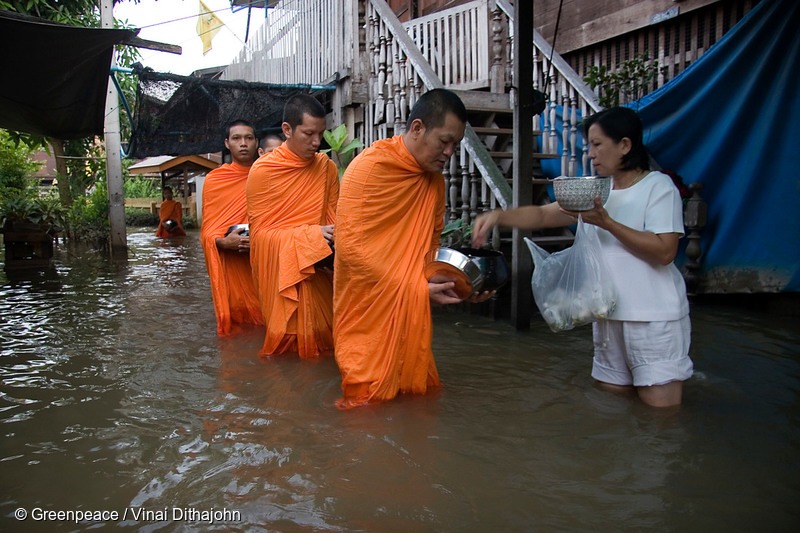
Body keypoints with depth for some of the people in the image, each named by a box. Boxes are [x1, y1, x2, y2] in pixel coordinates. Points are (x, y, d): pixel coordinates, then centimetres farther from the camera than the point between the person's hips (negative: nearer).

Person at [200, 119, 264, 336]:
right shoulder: (214, 179, 4)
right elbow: (207, 231, 4)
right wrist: (224, 241, -18)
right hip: (231, 267, -1)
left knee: (265, 321, -1)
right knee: (236, 326, 0)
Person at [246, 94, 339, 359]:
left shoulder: (327, 167, 2)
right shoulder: (262, 170, -9)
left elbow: (333, 217, 10)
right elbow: (259, 232, -9)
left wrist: (334, 234, -15)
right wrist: (311, 234, -21)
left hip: (317, 267, 3)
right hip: (278, 271, -3)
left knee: (322, 333, 6)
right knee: (290, 336, 2)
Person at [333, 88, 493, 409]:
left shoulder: (435, 177, 6)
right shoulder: (369, 168, -15)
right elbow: (351, 246, -20)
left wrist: (457, 283, -4)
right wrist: (418, 289, -20)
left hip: (412, 310, 7)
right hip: (368, 311, -6)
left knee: (417, 387, 13)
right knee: (372, 395, 4)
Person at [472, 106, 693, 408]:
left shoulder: (658, 186, -7)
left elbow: (664, 251, -17)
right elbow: (543, 216, 5)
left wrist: (607, 223, -19)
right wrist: (498, 216, -11)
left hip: (654, 319, -6)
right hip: (609, 315, 7)